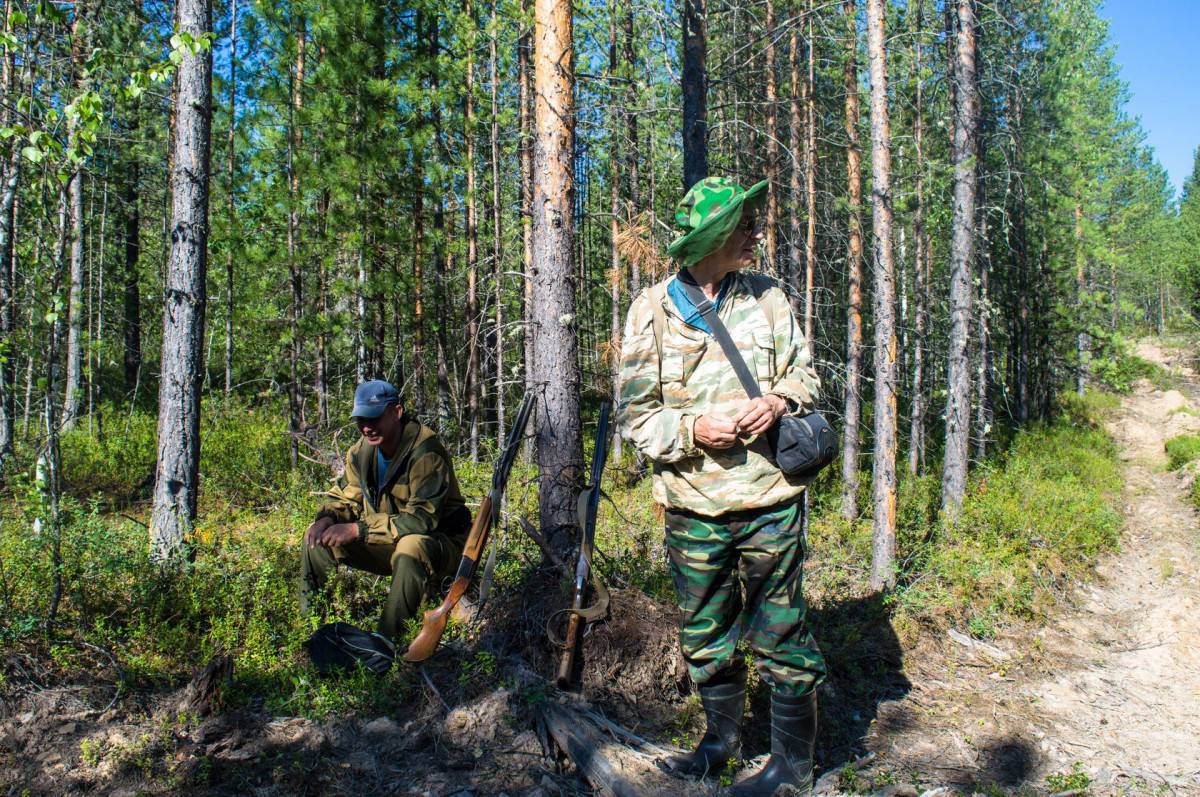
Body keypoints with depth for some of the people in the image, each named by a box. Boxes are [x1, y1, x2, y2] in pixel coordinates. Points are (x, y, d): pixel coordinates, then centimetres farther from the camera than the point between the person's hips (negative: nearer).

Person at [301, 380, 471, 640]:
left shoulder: (425, 451, -25)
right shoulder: (361, 450, -1)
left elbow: (422, 519, -31)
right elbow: (346, 498, 11)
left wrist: (358, 530, -32)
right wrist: (327, 517, -14)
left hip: (439, 542, -7)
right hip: (387, 542, 7)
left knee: (411, 550, -41)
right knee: (317, 537, -2)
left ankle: (387, 639, -26)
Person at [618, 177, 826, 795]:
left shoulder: (767, 297, 4)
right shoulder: (652, 310, -2)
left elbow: (803, 371, 12)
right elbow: (635, 414, -2)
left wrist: (779, 400, -10)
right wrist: (695, 428, -19)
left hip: (770, 501, 0)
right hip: (694, 508, 0)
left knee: (779, 635, 6)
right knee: (705, 636, 15)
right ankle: (722, 739, 38)